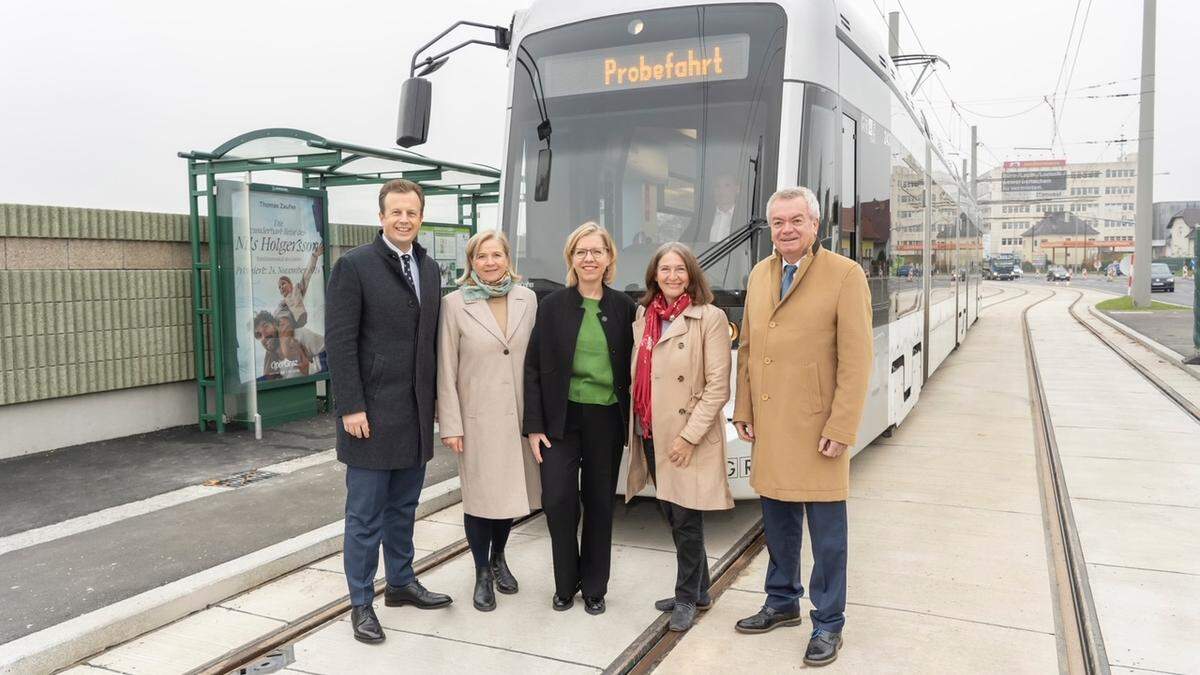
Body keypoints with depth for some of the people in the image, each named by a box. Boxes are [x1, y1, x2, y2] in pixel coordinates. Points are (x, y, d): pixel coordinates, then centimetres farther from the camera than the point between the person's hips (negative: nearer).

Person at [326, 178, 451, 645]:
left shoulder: (429, 268, 11)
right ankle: (361, 603, 17)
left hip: (417, 413, 6)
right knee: (366, 514, 4)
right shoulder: (354, 266, -8)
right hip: (373, 412, -6)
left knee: (404, 506, 17)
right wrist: (351, 407, -15)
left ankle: (401, 583, 32)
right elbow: (340, 342, -11)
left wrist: (435, 398, 10)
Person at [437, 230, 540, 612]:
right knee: (479, 496, 4)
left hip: (519, 417, 3)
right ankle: (482, 574, 24)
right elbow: (446, 369, -4)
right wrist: (450, 424, -7)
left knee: (510, 491, 13)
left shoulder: (527, 299, 3)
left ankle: (498, 558, 38)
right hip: (477, 419, -3)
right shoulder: (455, 304, -5)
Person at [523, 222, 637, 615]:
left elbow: (631, 367, 5)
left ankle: (594, 587, 25)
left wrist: (631, 420, -1)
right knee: (558, 501, -6)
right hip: (562, 417, -1)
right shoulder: (552, 306, 0)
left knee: (600, 504, 9)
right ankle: (565, 583, 17)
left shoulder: (623, 307, 3)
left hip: (607, 420, 1)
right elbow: (533, 369, -1)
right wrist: (534, 426, -6)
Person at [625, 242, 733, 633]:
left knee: (686, 519, 2)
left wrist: (689, 436, -16)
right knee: (672, 517, 15)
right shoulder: (643, 316, 10)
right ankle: (699, 591, 31)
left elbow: (718, 386, -13)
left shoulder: (710, 318, -9)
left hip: (689, 438, -6)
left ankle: (687, 597, 20)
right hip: (650, 435, 6)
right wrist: (635, 428, 10)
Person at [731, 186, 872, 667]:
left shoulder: (845, 275, -9)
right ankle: (782, 603, 36)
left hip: (816, 426, -5)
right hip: (769, 426, 6)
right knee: (777, 522, 18)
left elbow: (856, 359, -12)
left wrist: (841, 428, -15)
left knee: (826, 532, 5)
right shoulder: (759, 275, 10)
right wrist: (744, 410, 10)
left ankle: (827, 625, 21)